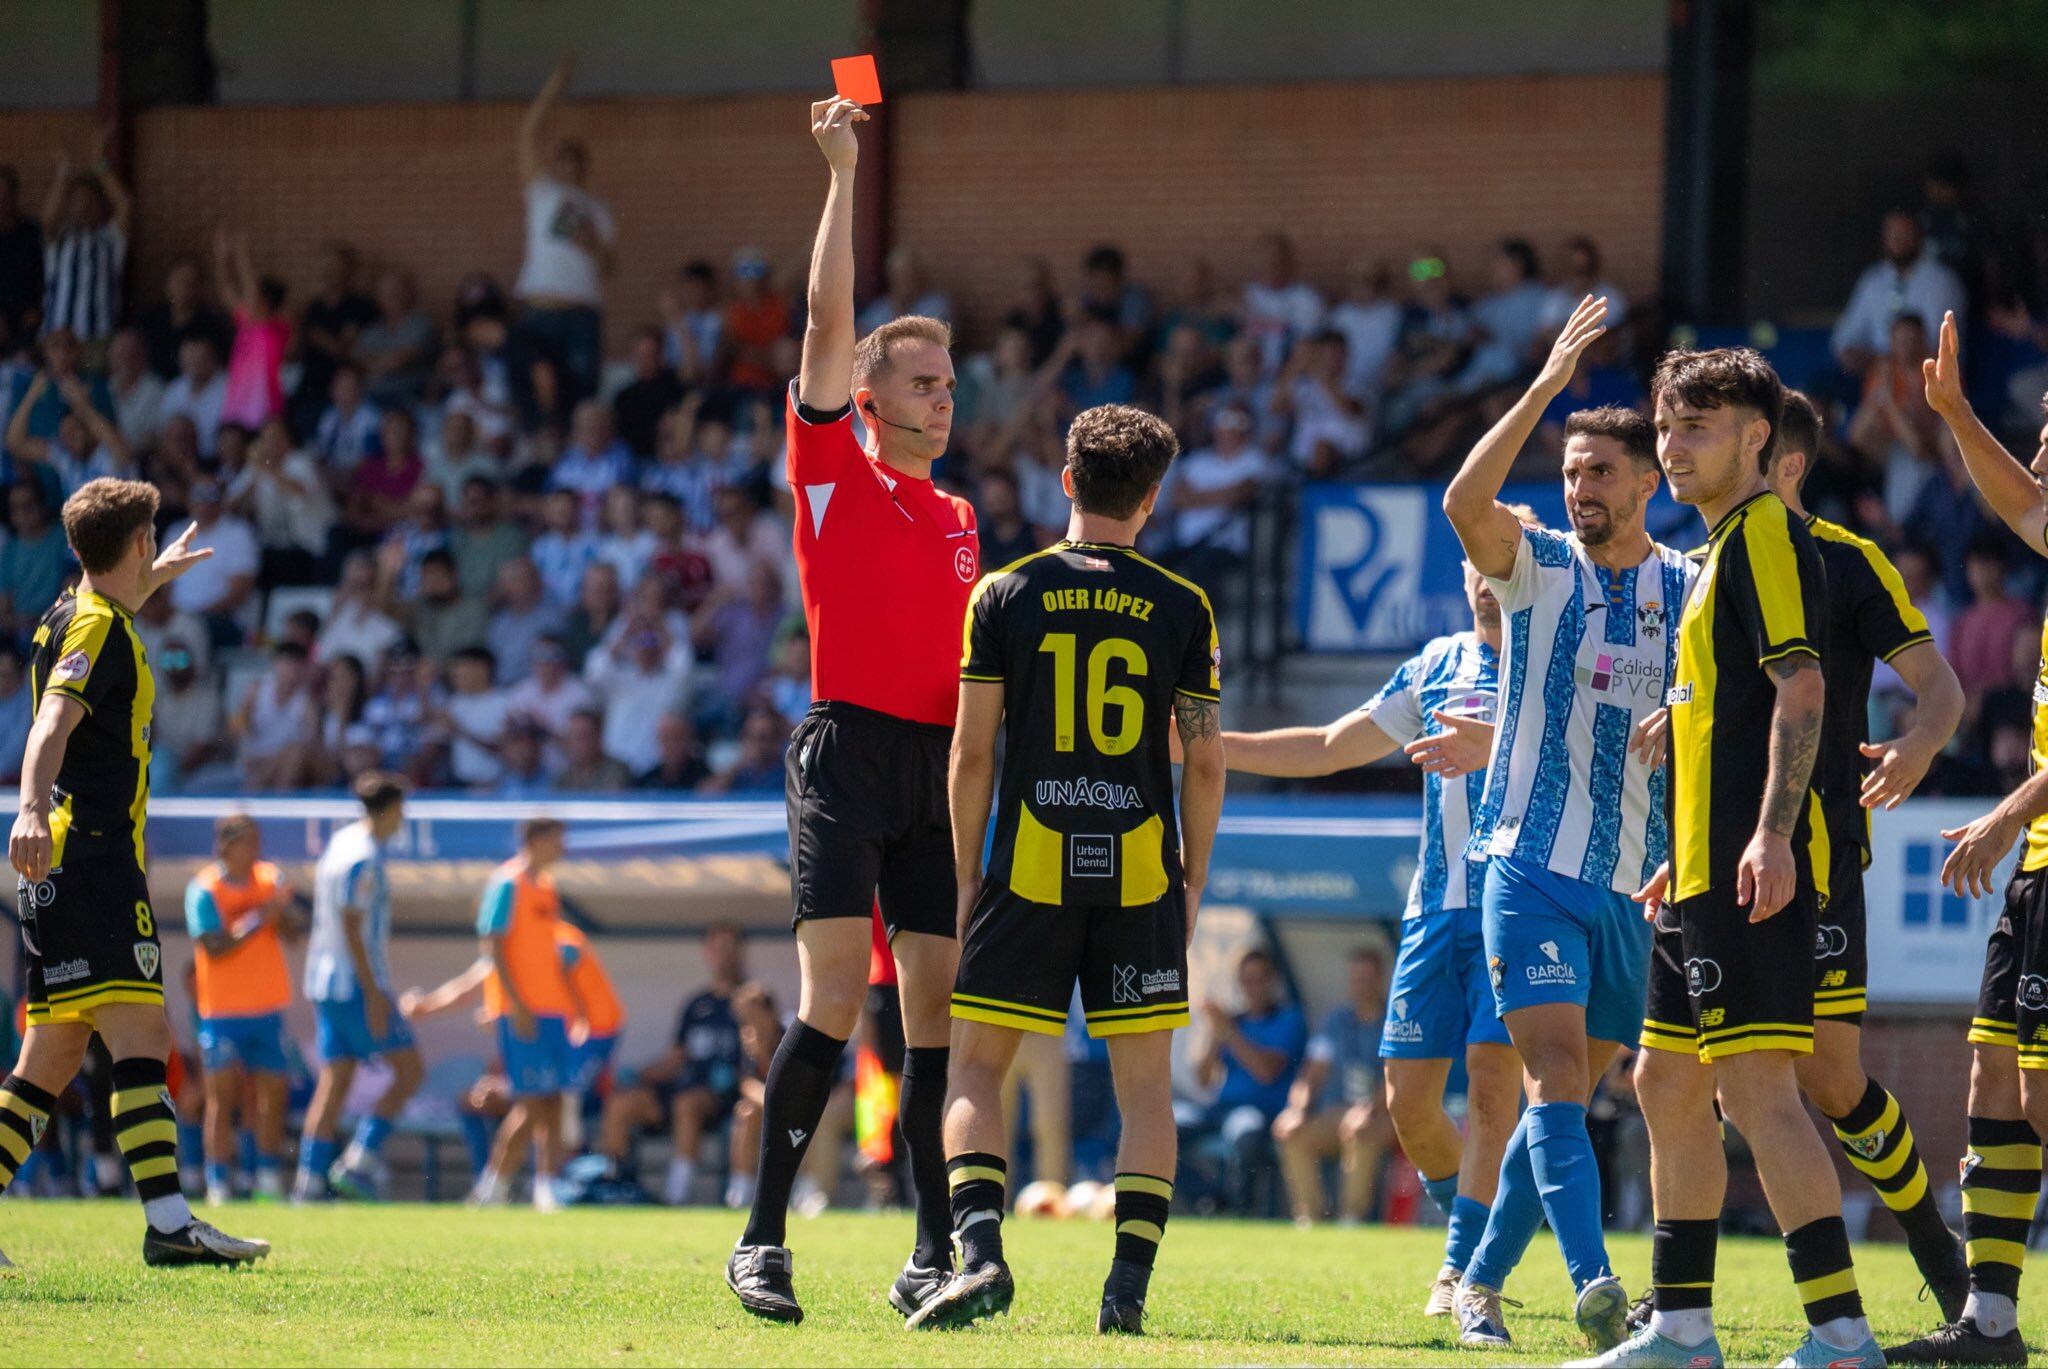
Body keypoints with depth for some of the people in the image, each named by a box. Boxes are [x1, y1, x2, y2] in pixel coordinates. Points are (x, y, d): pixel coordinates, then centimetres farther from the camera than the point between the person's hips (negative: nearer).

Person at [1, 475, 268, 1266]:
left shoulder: (76, 618, 20)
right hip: (92, 863, -10)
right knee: (141, 1038, -19)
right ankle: (167, 1222, -30)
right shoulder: (98, 629, -9)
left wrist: (155, 579, 64)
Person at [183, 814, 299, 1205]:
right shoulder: (203, 890, -8)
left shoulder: (270, 878, 6)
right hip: (222, 1011, -4)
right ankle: (218, 1184, -2)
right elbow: (214, 946, -17)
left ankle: (270, 1180, 14)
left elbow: (289, 930, -3)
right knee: (222, 1097, -5)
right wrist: (258, 919, -21)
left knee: (272, 1098, 5)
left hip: (268, 1008, 4)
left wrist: (280, 911, -23)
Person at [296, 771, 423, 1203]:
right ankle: (359, 1161, -8)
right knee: (408, 1069, -2)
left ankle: (310, 1181, 1)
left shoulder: (337, 844, 14)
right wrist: (374, 994, -19)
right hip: (359, 985, -9)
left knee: (334, 1081, 7)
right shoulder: (363, 858, -14)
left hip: (324, 985, 9)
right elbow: (351, 928, -19)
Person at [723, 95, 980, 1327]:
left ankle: (935, 1253, 4)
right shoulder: (835, 471, 4)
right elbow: (829, 323, -5)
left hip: (940, 768, 6)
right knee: (835, 996, -14)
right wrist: (842, 174, -6)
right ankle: (764, 1237, -11)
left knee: (940, 1009, 2)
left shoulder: (960, 517, 20)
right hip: (849, 751, -6)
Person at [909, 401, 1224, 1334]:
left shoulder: (1004, 594, 1)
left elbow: (973, 749, 0)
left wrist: (967, 873, 9)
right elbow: (1204, 761, 3)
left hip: (1031, 866, -1)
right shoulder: (1183, 608, 2)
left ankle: (980, 1249, -15)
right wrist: (1193, 878, 14)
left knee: (976, 1065, 5)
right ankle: (1130, 1286, -2)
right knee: (1145, 1079, 6)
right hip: (1141, 868, 1)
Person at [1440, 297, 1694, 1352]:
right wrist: (1548, 385, -24)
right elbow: (1466, 503, -18)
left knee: (1569, 1090, 9)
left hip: (1637, 883, 3)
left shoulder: (1690, 591, 8)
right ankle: (1592, 1283, -27)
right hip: (1534, 866, -3)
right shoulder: (1539, 569, 1)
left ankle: (1483, 1280, 23)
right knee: (1557, 1076, -16)